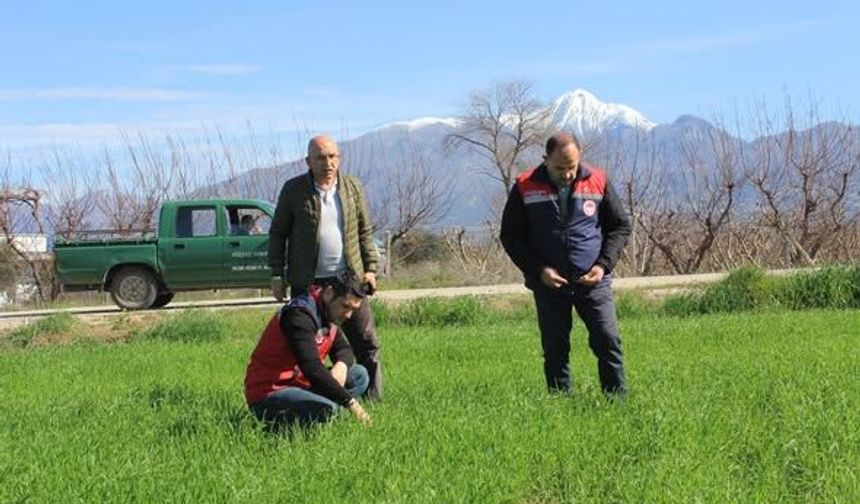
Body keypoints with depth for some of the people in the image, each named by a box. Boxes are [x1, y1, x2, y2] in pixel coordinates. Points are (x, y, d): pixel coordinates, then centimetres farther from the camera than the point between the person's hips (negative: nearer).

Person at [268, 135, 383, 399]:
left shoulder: (353, 187, 6)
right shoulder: (293, 190, -1)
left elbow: (365, 231, 13)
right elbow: (277, 234, 5)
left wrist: (370, 268, 4)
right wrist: (277, 275, 0)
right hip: (307, 283, -2)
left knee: (366, 342, 2)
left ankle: (373, 398, 11)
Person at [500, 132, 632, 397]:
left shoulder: (598, 181, 0)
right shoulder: (525, 188, -3)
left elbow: (621, 226, 10)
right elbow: (510, 236, 4)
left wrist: (603, 265, -4)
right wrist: (538, 270, -8)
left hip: (593, 282, 0)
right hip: (549, 284, 0)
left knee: (608, 341, -6)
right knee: (555, 350, 5)